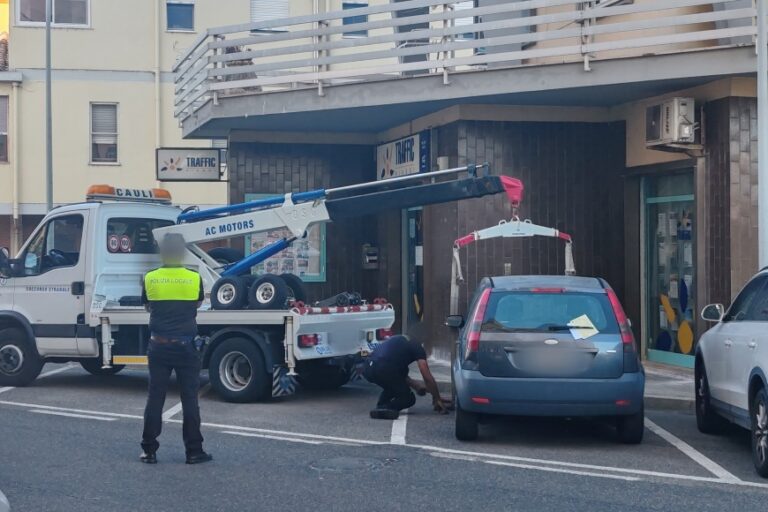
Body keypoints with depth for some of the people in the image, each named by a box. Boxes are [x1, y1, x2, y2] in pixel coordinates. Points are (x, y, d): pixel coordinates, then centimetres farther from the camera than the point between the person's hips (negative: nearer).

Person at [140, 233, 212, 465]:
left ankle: (149, 450, 9)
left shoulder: (150, 279, -3)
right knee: (189, 400, 5)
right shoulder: (194, 279, -5)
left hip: (159, 346, 1)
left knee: (155, 398, 7)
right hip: (185, 346, -1)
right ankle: (194, 451, 7)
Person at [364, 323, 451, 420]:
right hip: (382, 371, -7)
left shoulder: (397, 340, 30)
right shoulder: (417, 347, 9)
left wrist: (414, 385, 33)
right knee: (409, 398, 10)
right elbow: (428, 378, 4)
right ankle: (384, 408, -14)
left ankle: (381, 405, 13)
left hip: (368, 370, 7)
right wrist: (437, 399, 14)